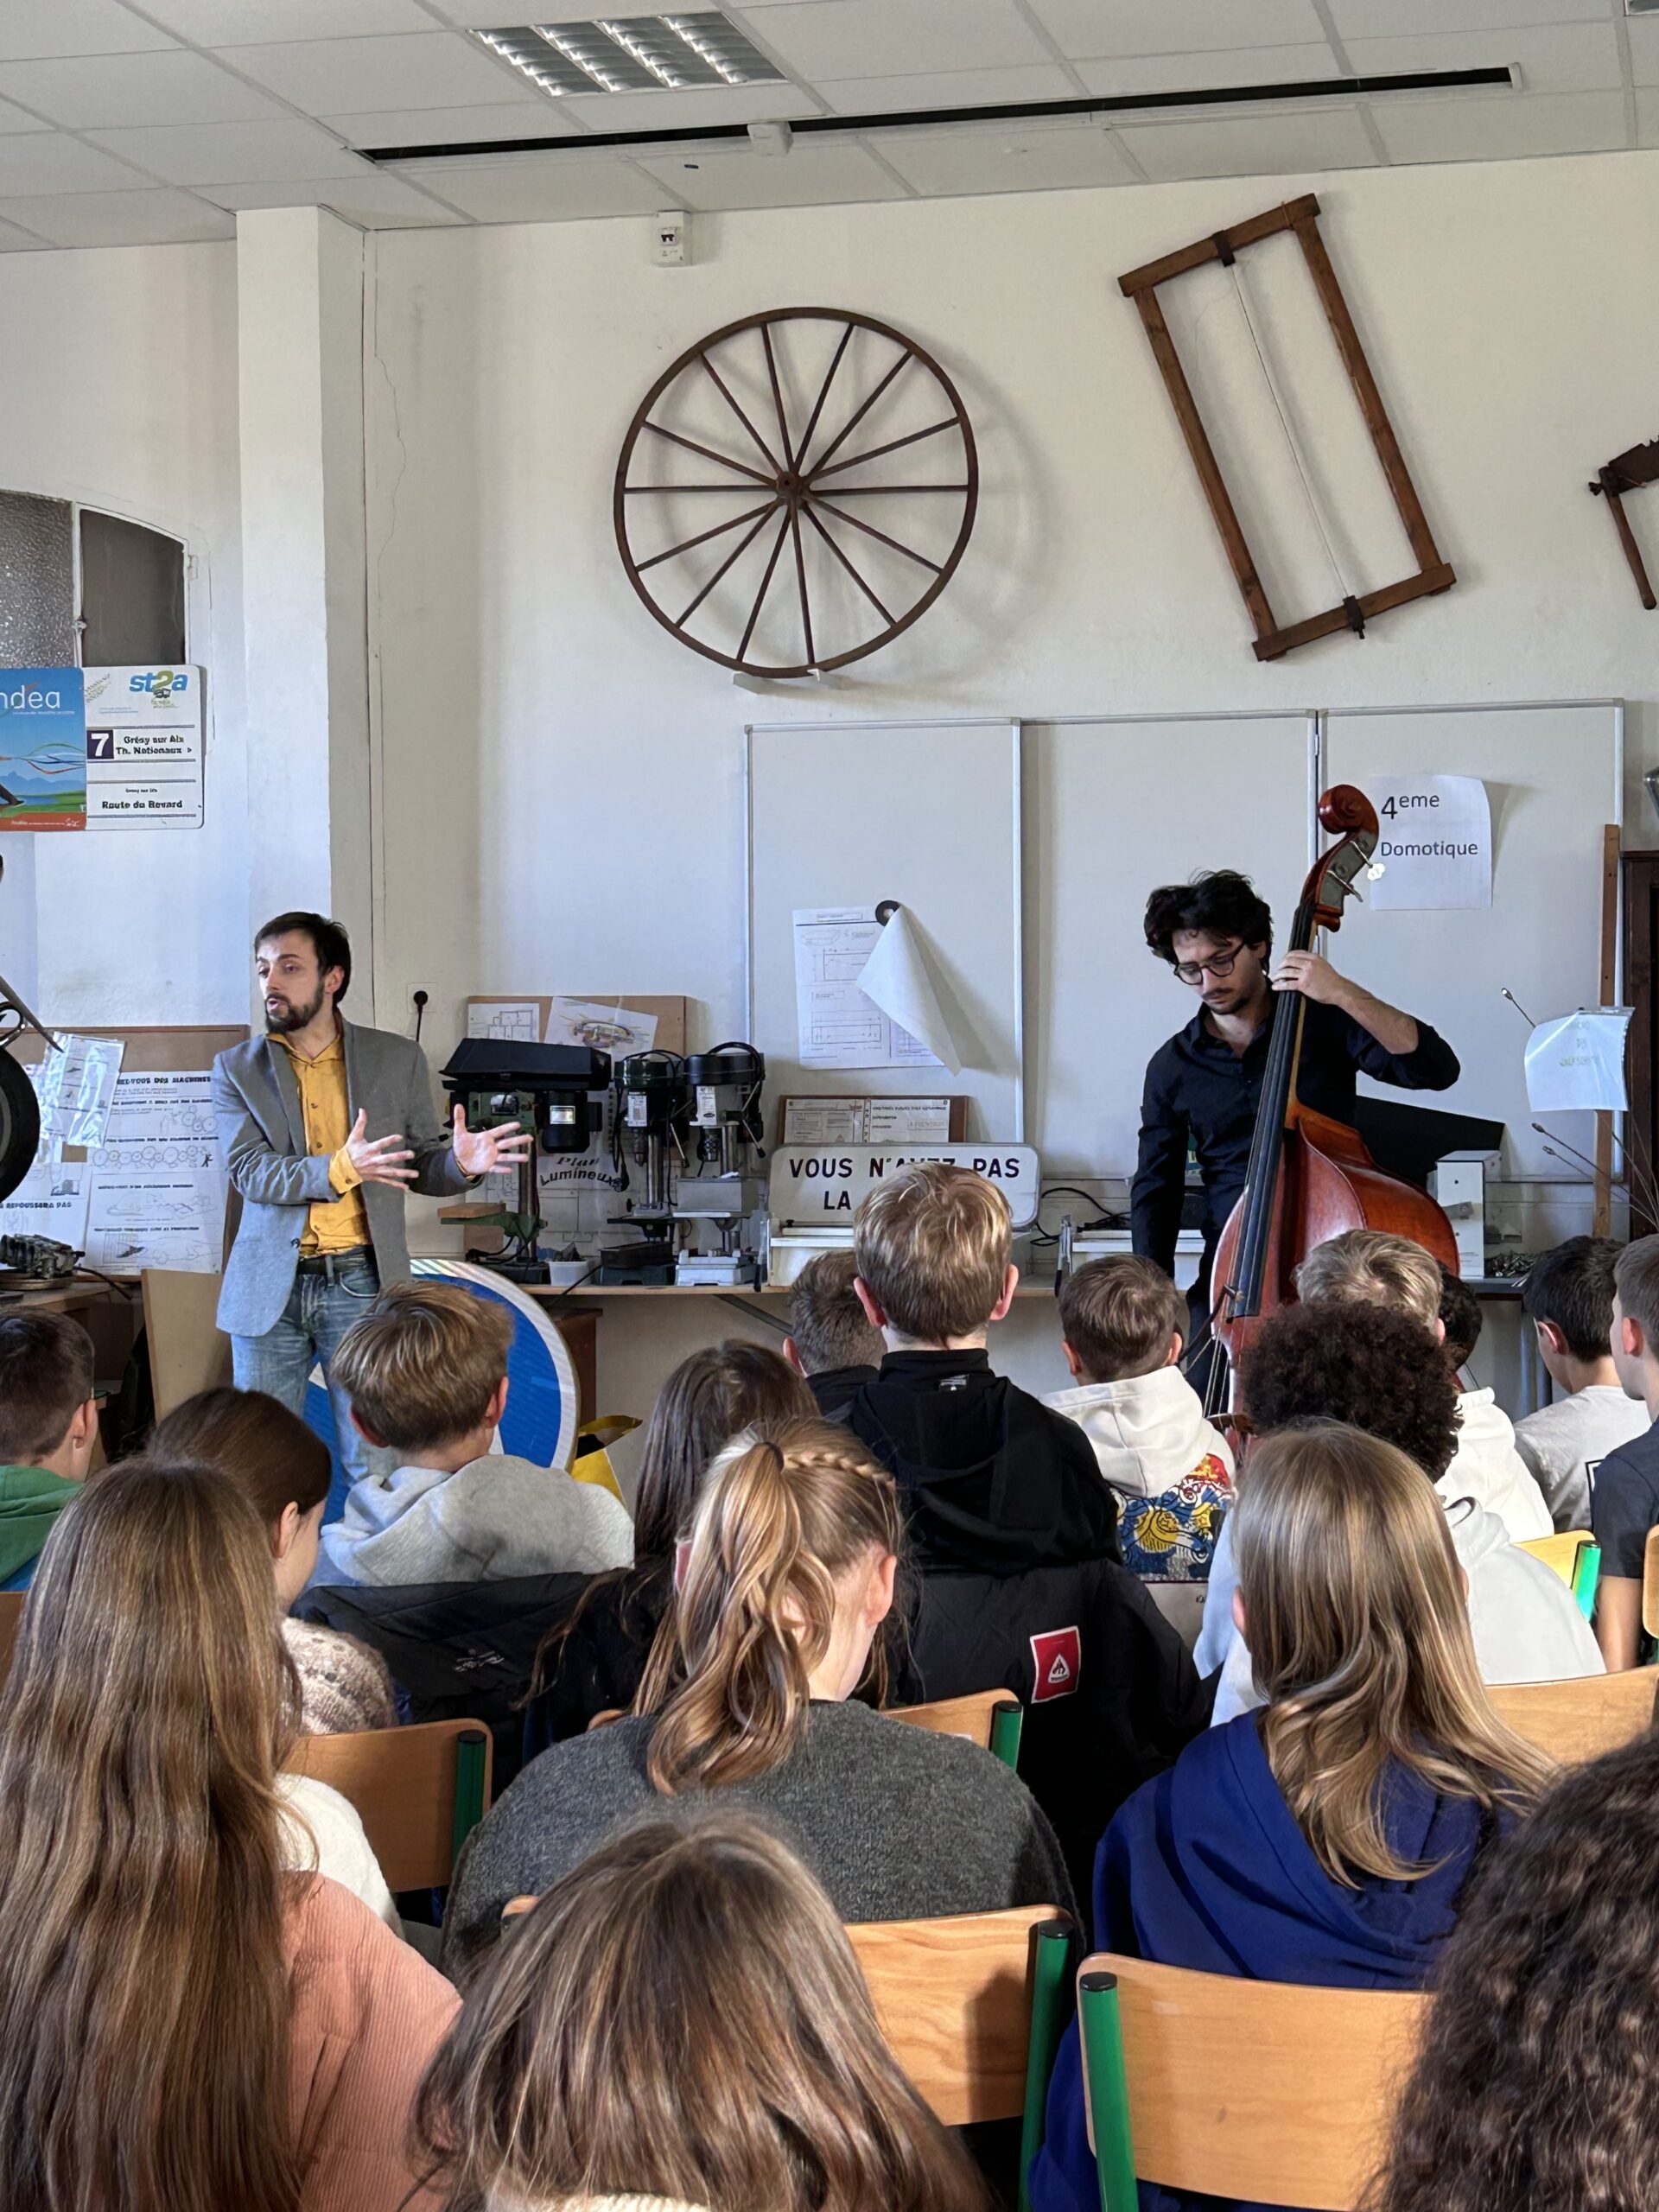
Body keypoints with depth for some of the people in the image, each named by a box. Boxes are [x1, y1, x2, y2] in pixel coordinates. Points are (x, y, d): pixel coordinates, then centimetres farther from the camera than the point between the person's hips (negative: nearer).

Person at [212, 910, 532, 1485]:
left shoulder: (398, 1060, 6)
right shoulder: (237, 1069, 5)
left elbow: (422, 1169, 10)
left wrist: (461, 1163, -15)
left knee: (376, 1462, -1)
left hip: (359, 1284, -1)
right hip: (271, 1287, 1)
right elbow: (247, 1171, -8)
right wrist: (340, 1170, -25)